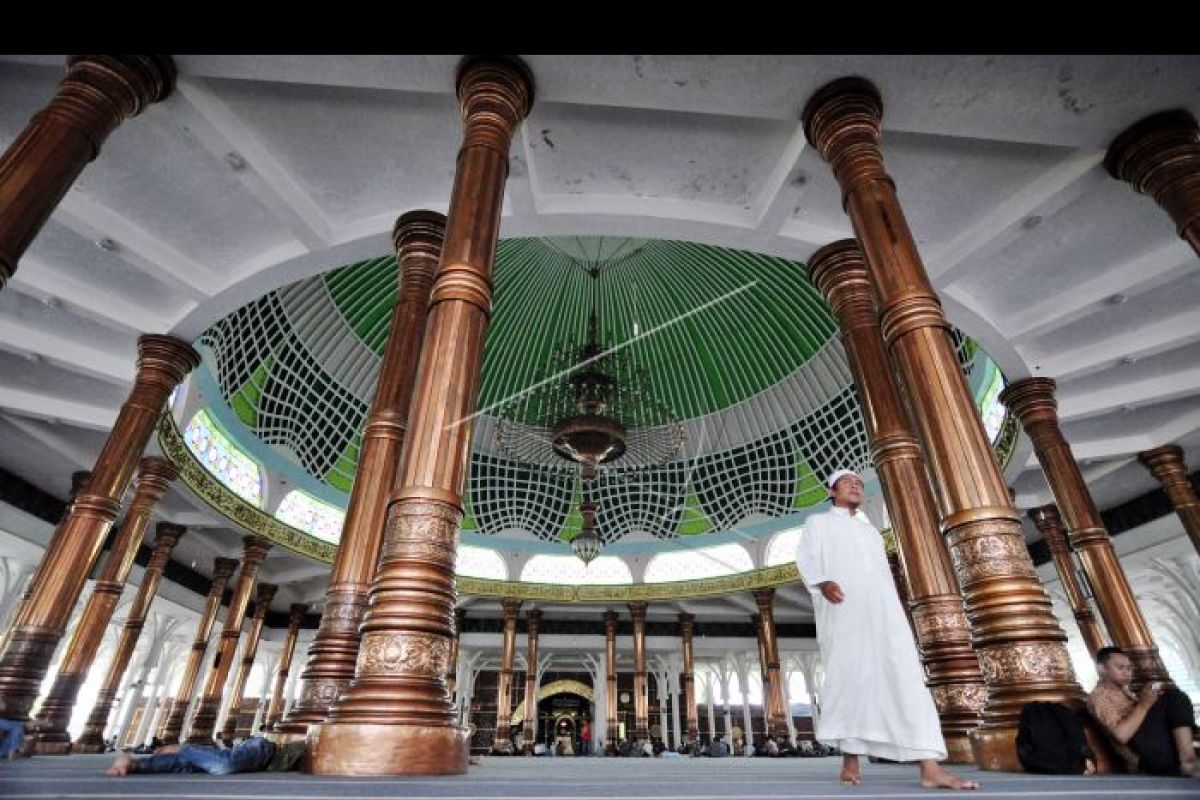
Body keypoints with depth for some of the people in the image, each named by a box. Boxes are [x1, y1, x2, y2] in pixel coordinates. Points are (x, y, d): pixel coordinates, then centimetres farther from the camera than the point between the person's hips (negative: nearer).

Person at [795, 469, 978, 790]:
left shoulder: (870, 529, 32)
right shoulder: (818, 522, 18)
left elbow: (883, 571, 27)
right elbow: (806, 557, 3)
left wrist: (893, 609, 13)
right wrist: (822, 582, -18)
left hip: (882, 607, 4)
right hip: (843, 608, -4)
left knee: (904, 673, -10)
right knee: (849, 676, -7)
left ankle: (930, 767, -16)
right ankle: (850, 760, -1)